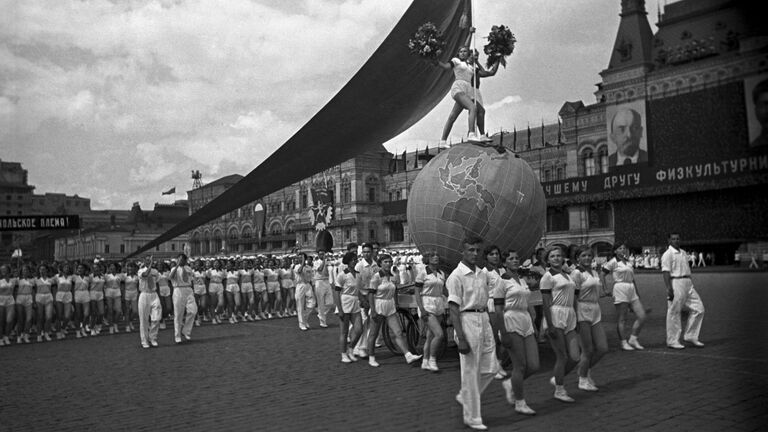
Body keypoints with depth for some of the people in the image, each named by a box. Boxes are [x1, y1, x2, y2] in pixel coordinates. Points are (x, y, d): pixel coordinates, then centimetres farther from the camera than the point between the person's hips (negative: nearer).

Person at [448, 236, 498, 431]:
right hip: (467, 321, -7)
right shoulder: (457, 276, -10)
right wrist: (460, 338, -18)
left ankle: (465, 397, 31)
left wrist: (491, 327, 16)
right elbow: (454, 309, -13)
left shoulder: (483, 274, 11)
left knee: (490, 367, 9)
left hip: (484, 319, 7)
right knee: (471, 372, 1)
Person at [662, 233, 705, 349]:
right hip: (676, 284, -8)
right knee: (674, 312, -3)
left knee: (698, 308, 6)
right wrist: (669, 289, -22)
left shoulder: (683, 252, 19)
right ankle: (672, 341, 5)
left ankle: (691, 336, 16)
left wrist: (691, 283, 19)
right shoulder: (668, 254, -8)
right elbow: (665, 272, -15)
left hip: (688, 284, 9)